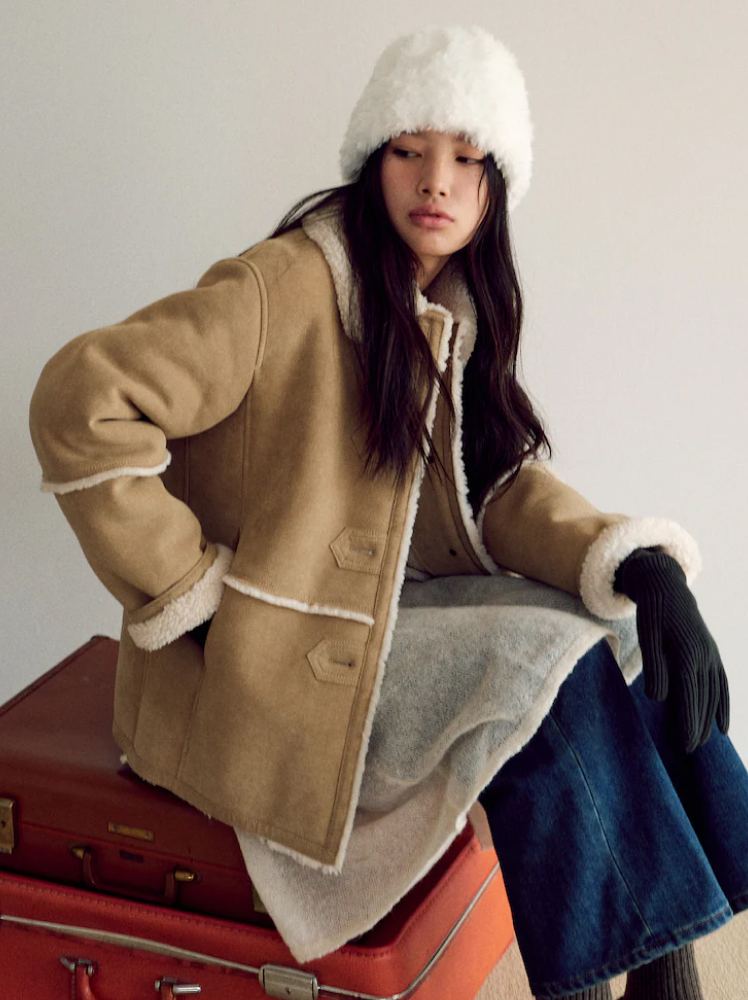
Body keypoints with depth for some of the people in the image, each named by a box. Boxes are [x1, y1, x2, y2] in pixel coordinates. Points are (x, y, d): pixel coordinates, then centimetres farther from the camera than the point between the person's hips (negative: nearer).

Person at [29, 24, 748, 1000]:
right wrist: (192, 591, -19)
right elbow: (81, 403, -25)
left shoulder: (455, 311, 8)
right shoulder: (290, 287, -18)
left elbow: (504, 488, 1)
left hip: (392, 610, 8)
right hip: (264, 663, -7)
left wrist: (638, 566, -18)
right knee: (543, 671, -23)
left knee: (624, 639, -10)